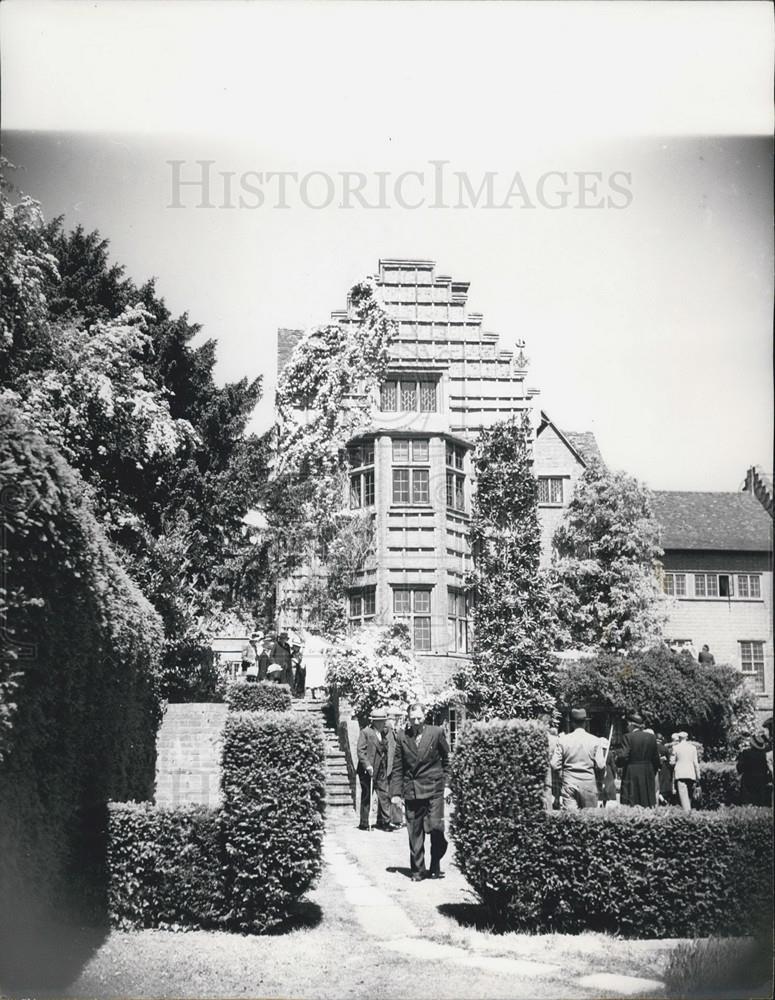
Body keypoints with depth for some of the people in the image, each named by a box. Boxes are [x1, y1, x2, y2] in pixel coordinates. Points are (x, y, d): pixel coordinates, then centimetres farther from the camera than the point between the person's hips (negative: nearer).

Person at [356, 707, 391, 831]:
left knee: (384, 796, 0)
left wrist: (386, 768, 13)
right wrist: (367, 766, -23)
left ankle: (383, 821, 6)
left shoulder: (383, 733, 13)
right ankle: (364, 824, 9)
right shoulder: (365, 732, -7)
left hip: (381, 771, 6)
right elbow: (361, 751, -13)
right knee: (366, 797, 2)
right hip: (367, 771, -6)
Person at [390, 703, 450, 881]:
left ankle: (435, 866, 12)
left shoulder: (437, 733, 1)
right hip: (411, 791, 2)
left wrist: (446, 784, 2)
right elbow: (397, 768, 8)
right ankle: (417, 870, 13)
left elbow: (447, 759, 9)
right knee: (415, 833, 3)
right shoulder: (401, 737, 5)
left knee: (436, 827, -8)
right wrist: (396, 792, 3)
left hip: (434, 788, -2)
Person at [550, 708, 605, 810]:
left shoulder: (563, 740, -3)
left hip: (569, 783, 0)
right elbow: (601, 766, -6)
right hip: (589, 783, 0)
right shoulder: (595, 740, -4)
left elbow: (555, 765, -3)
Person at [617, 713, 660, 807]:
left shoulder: (627, 737, -8)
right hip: (648, 775, 5)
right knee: (648, 806, 8)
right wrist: (653, 773, 20)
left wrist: (617, 759, 5)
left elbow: (624, 755, -16)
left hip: (631, 775, -5)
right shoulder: (652, 737, 7)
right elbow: (656, 758, 10)